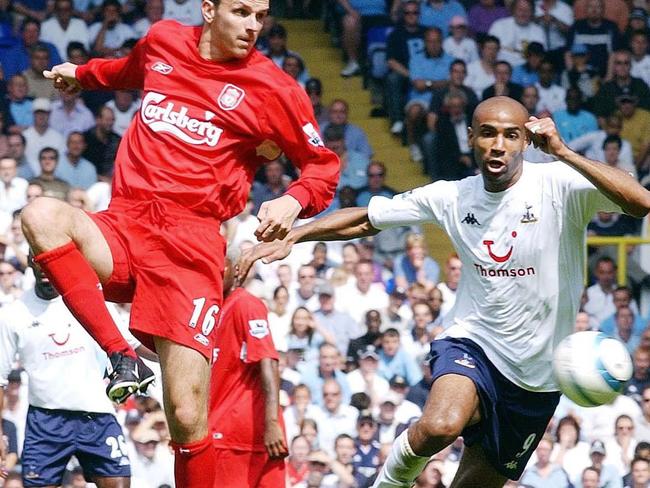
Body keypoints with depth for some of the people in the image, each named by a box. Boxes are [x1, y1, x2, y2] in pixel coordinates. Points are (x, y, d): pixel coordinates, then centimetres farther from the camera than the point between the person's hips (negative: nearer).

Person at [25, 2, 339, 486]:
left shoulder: (274, 88, 1)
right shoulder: (162, 40, 11)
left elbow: (324, 166, 8)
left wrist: (294, 200, -11)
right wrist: (82, 74, 45)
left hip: (191, 241, -3)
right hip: (124, 226, 3)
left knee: (187, 419, -14)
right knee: (42, 215, -32)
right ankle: (120, 354, -25)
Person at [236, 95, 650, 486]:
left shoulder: (560, 186, -12)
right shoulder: (452, 197, -2)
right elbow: (364, 219, 8)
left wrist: (563, 153, -34)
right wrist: (290, 237, -2)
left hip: (537, 372, 0)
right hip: (472, 342, 0)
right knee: (440, 426, -33)